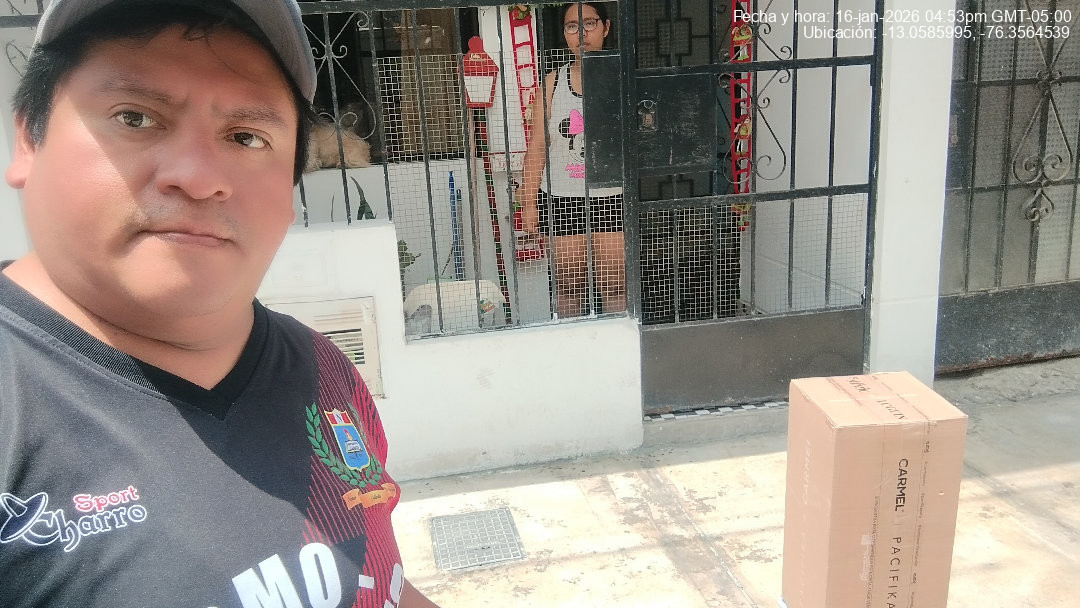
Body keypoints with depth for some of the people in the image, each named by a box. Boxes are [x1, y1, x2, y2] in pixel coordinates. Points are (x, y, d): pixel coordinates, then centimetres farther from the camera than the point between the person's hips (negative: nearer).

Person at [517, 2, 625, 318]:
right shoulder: (552, 83, 6)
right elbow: (537, 147, 6)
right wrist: (529, 202, 3)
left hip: (611, 196, -1)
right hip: (561, 199, 1)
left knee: (615, 285, 1)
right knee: (568, 286, 7)